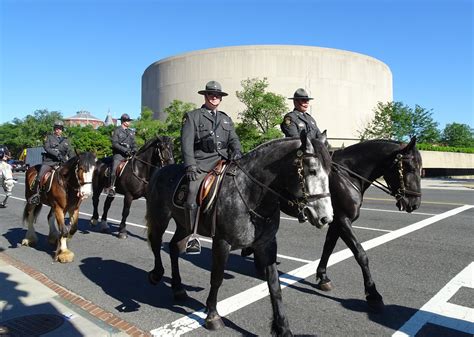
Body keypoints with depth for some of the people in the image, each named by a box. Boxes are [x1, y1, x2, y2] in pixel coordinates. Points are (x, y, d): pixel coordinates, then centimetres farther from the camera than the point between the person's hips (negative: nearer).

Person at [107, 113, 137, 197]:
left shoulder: (131, 132, 20)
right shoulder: (117, 130, 3)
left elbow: (133, 144, 20)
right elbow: (114, 144, -6)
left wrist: (134, 150, -2)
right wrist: (125, 150, -15)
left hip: (129, 154, 5)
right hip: (119, 154, -5)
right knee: (114, 168, -22)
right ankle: (111, 188, -18)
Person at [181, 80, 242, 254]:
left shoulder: (226, 119, 25)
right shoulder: (192, 116, 10)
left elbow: (233, 139, 16)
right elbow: (186, 142, -1)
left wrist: (236, 151, -8)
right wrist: (190, 166, -13)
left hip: (224, 161, 4)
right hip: (201, 164, -4)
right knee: (192, 199, -18)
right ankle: (192, 236, -3)